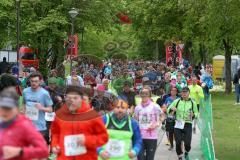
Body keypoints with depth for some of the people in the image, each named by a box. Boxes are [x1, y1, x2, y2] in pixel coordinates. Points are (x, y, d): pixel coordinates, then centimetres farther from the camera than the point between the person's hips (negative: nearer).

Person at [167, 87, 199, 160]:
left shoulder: (192, 103, 6)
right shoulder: (177, 101, 5)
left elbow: (196, 113, 12)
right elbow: (168, 111, 9)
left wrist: (193, 115, -11)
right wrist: (171, 109, -14)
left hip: (188, 125, 0)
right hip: (178, 124, 0)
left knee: (187, 143, -5)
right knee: (178, 142, -4)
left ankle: (186, 153, 28)